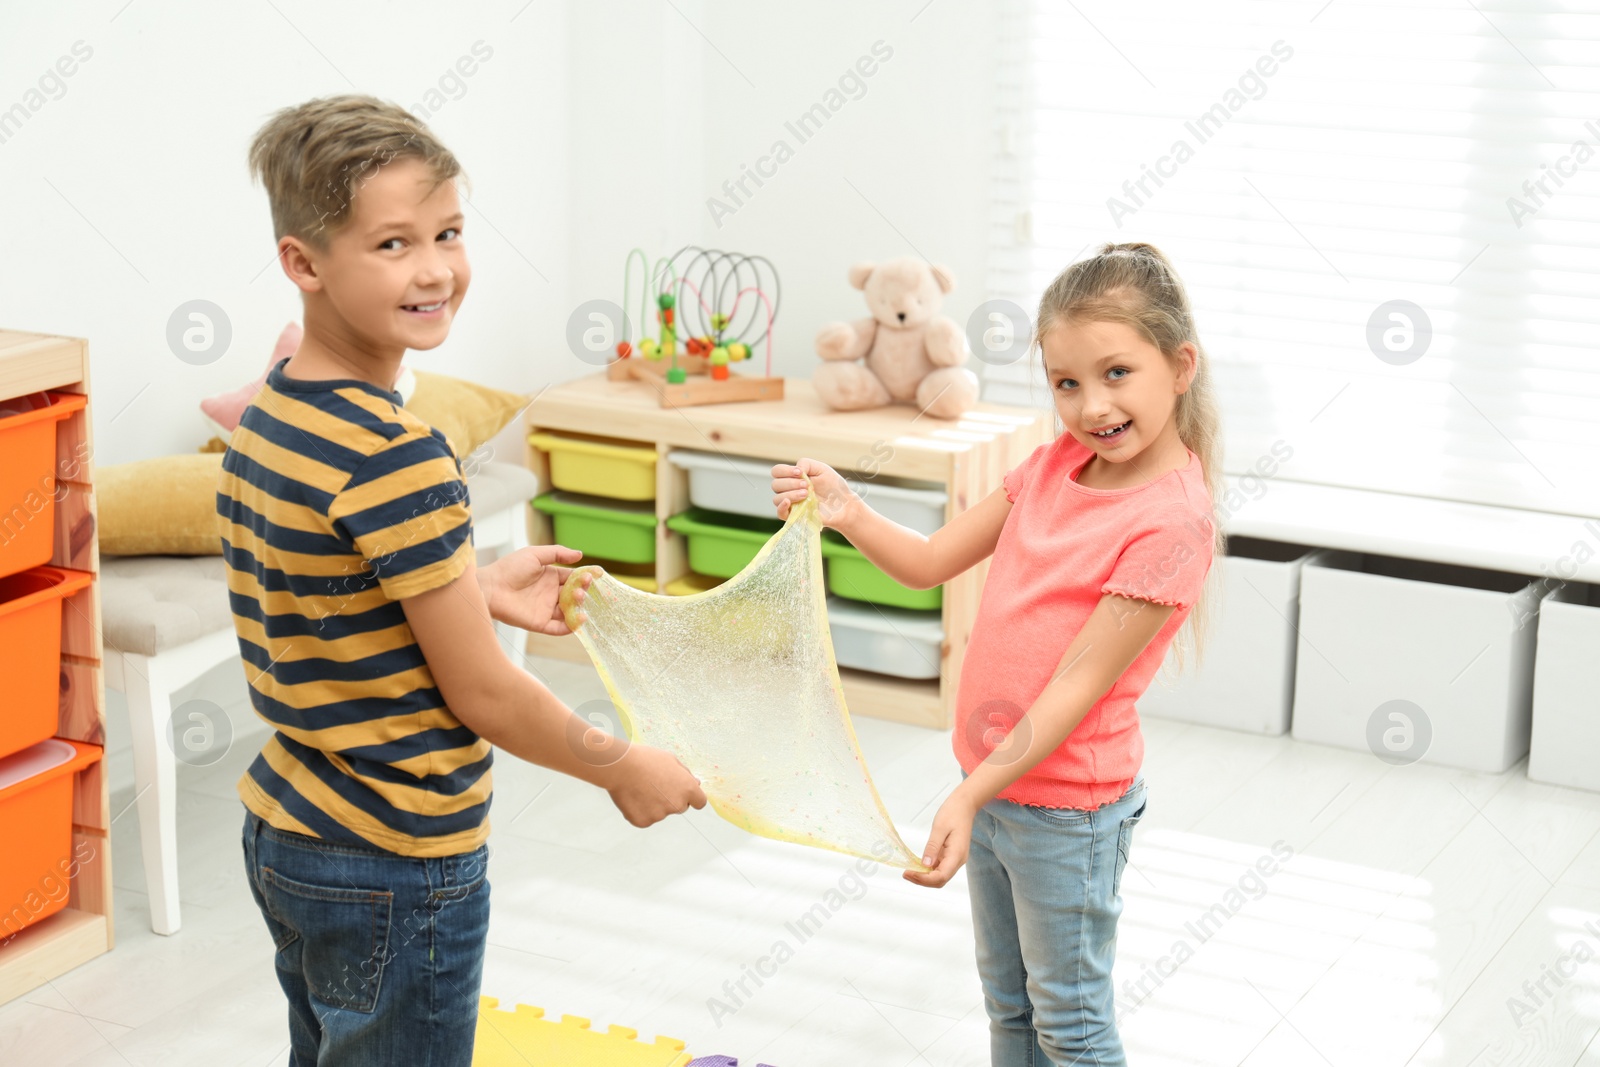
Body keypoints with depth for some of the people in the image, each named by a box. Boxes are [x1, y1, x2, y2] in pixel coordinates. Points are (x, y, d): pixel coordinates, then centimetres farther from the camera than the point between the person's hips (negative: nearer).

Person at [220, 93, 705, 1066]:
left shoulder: (265, 419, 1)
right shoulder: (396, 457, -25)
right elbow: (482, 695, -19)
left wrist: (476, 591, 12)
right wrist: (625, 769, -4)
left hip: (285, 838, 9)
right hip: (396, 875, -8)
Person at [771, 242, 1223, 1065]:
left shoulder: (1171, 521, -22)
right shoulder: (1055, 464, 2)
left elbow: (1079, 684, -24)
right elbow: (929, 564, 4)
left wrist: (970, 796, -26)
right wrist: (848, 514, -14)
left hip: (1065, 808, -7)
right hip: (991, 782, 8)